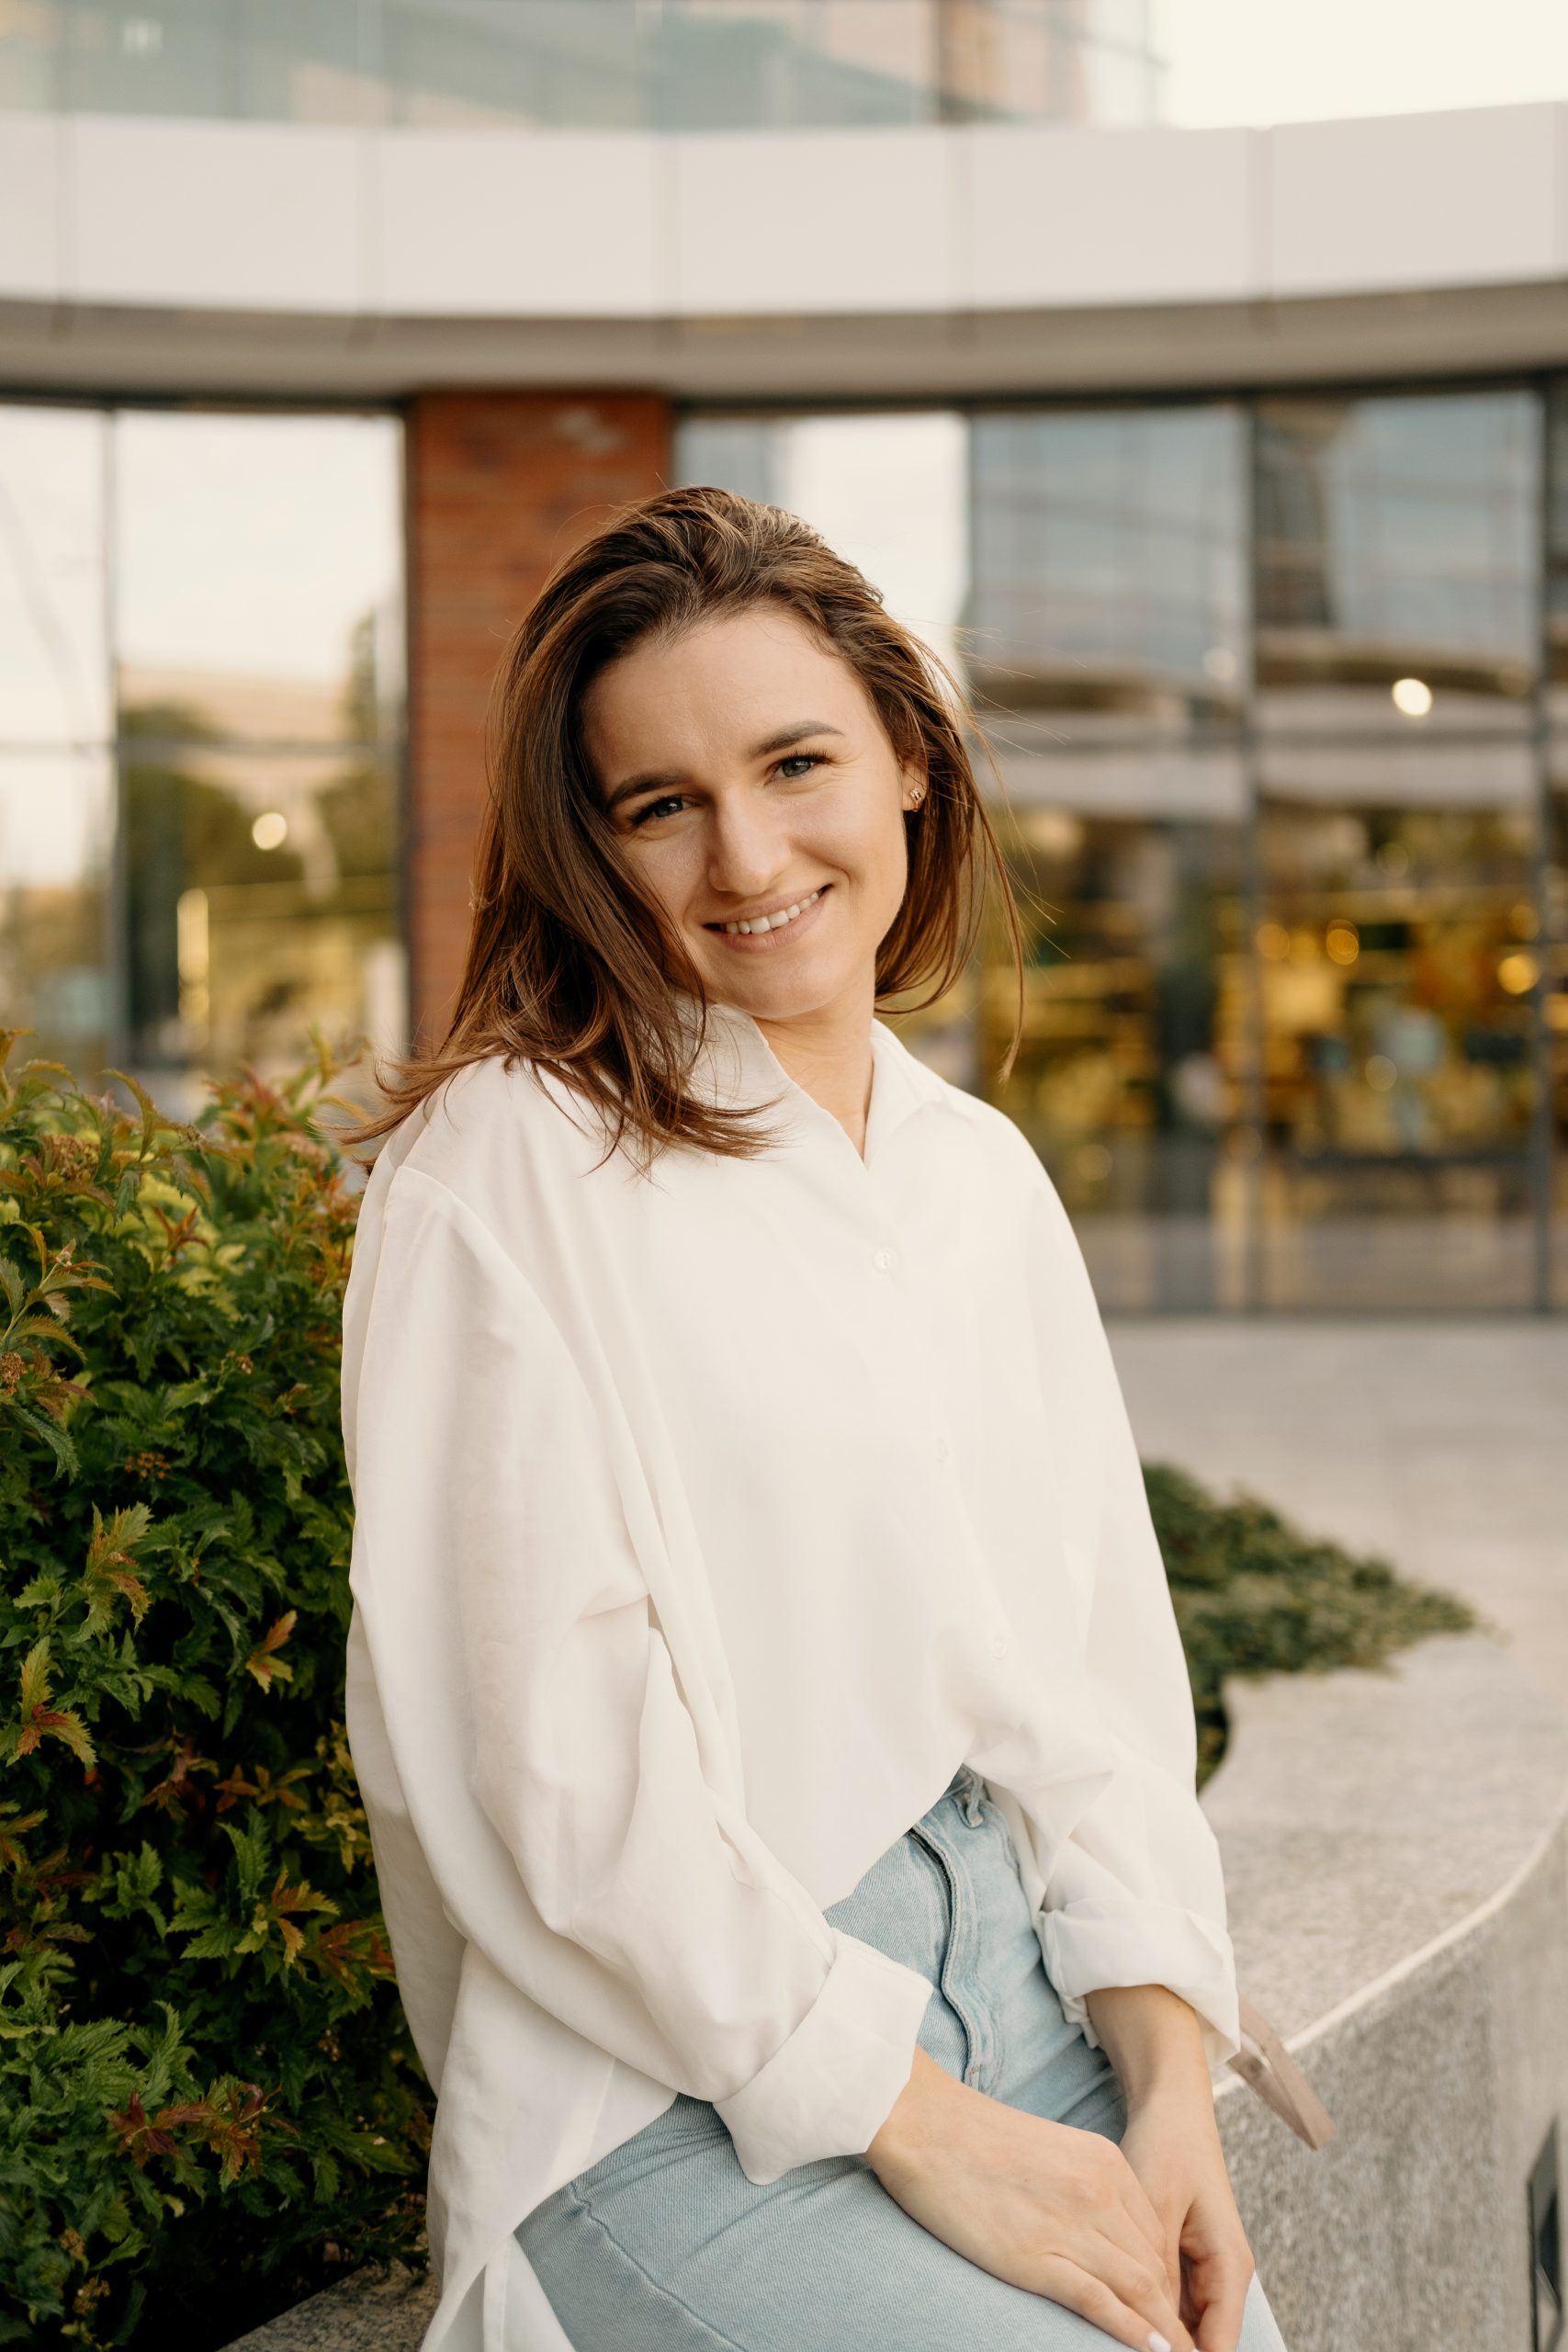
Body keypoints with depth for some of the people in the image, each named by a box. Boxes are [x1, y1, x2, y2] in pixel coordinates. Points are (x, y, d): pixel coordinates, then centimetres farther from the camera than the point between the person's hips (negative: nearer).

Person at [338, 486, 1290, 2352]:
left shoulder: (987, 1175, 12)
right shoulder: (509, 1163, -7)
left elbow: (1100, 1661, 10)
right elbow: (557, 1749, -13)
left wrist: (1168, 2083, -4)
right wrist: (927, 2129, -14)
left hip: (1024, 1991, 5)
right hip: (678, 2080, -5)